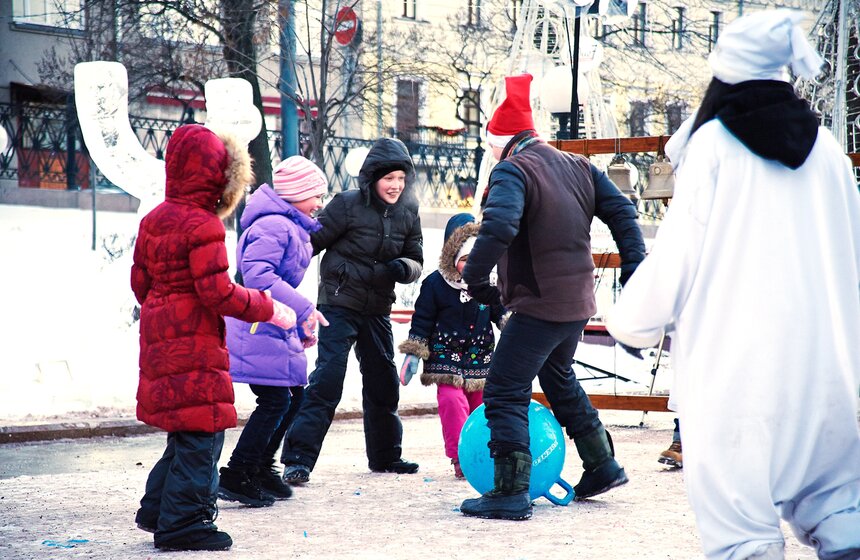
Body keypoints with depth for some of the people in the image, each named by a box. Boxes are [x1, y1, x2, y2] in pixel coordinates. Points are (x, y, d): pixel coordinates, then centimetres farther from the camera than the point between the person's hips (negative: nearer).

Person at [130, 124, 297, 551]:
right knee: (200, 433, -3)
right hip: (195, 346, -10)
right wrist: (268, 310, -10)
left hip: (161, 337, 10)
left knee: (186, 432, 19)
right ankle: (182, 522, 0)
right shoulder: (203, 227, -17)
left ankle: (157, 510, 23)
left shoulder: (153, 220, 11)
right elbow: (218, 293, -20)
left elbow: (140, 282, 16)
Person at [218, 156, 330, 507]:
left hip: (276, 329, 11)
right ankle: (235, 477, -8)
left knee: (294, 394, 15)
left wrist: (300, 329, 24)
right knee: (275, 401, -12)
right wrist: (302, 309, -29)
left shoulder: (290, 226, 18)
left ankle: (260, 470, 24)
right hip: (259, 329, -11)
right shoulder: (274, 225, -16)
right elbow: (257, 274, -29)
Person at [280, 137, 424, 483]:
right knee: (327, 380, -15)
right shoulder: (348, 205, -12)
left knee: (383, 383, 15)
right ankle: (298, 459, -14)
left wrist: (403, 268, -16)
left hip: (377, 310, 6)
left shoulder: (408, 213, 4)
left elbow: (416, 262, 8)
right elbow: (310, 243, -7)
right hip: (340, 306, -6)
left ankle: (385, 456, 31)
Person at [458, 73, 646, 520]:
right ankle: (601, 466, 36)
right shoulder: (578, 167, 10)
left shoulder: (513, 171, -15)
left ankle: (511, 493, -8)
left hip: (538, 304, -9)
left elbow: (499, 228, -32)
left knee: (504, 393, -3)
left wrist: (474, 277, -21)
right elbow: (622, 212, 10)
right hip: (578, 302, 9)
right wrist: (633, 269, 13)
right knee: (558, 376, 30)